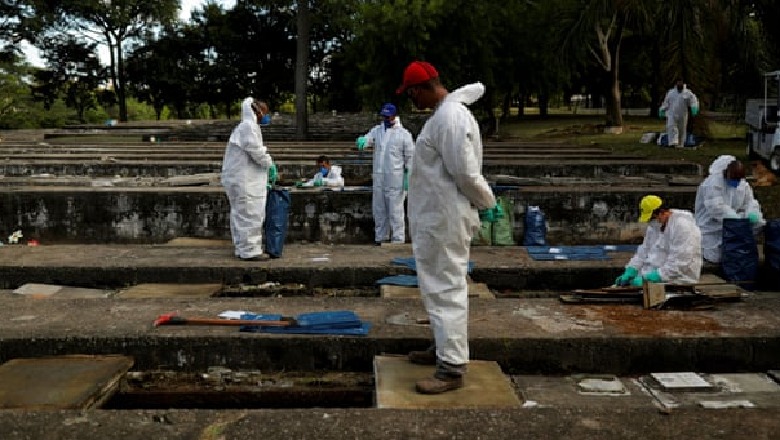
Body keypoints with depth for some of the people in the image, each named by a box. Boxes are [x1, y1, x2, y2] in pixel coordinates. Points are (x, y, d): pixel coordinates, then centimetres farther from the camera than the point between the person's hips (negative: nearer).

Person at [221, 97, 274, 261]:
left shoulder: (246, 126, 18)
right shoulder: (248, 126, -15)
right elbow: (257, 152, -17)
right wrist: (270, 164, -3)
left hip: (238, 178, 11)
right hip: (244, 180, -11)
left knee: (241, 214, 14)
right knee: (250, 215, -6)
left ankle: (242, 248, 22)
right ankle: (250, 251, -1)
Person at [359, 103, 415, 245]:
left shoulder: (404, 134, -3)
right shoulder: (377, 130, 10)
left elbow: (410, 157, -3)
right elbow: (367, 139, -5)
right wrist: (362, 140, -30)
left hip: (395, 179, -5)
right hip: (378, 177, 5)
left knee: (395, 210, -3)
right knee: (378, 209, 12)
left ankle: (398, 240, 4)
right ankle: (380, 238, 23)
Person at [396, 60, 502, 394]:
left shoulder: (449, 118, -20)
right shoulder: (447, 108, 11)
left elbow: (466, 172, -23)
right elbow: (475, 88, 32)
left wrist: (488, 203, -8)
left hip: (444, 220, -11)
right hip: (435, 218, 11)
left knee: (445, 289, -8)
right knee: (441, 286, 19)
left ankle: (452, 368, -3)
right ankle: (445, 347, 32)